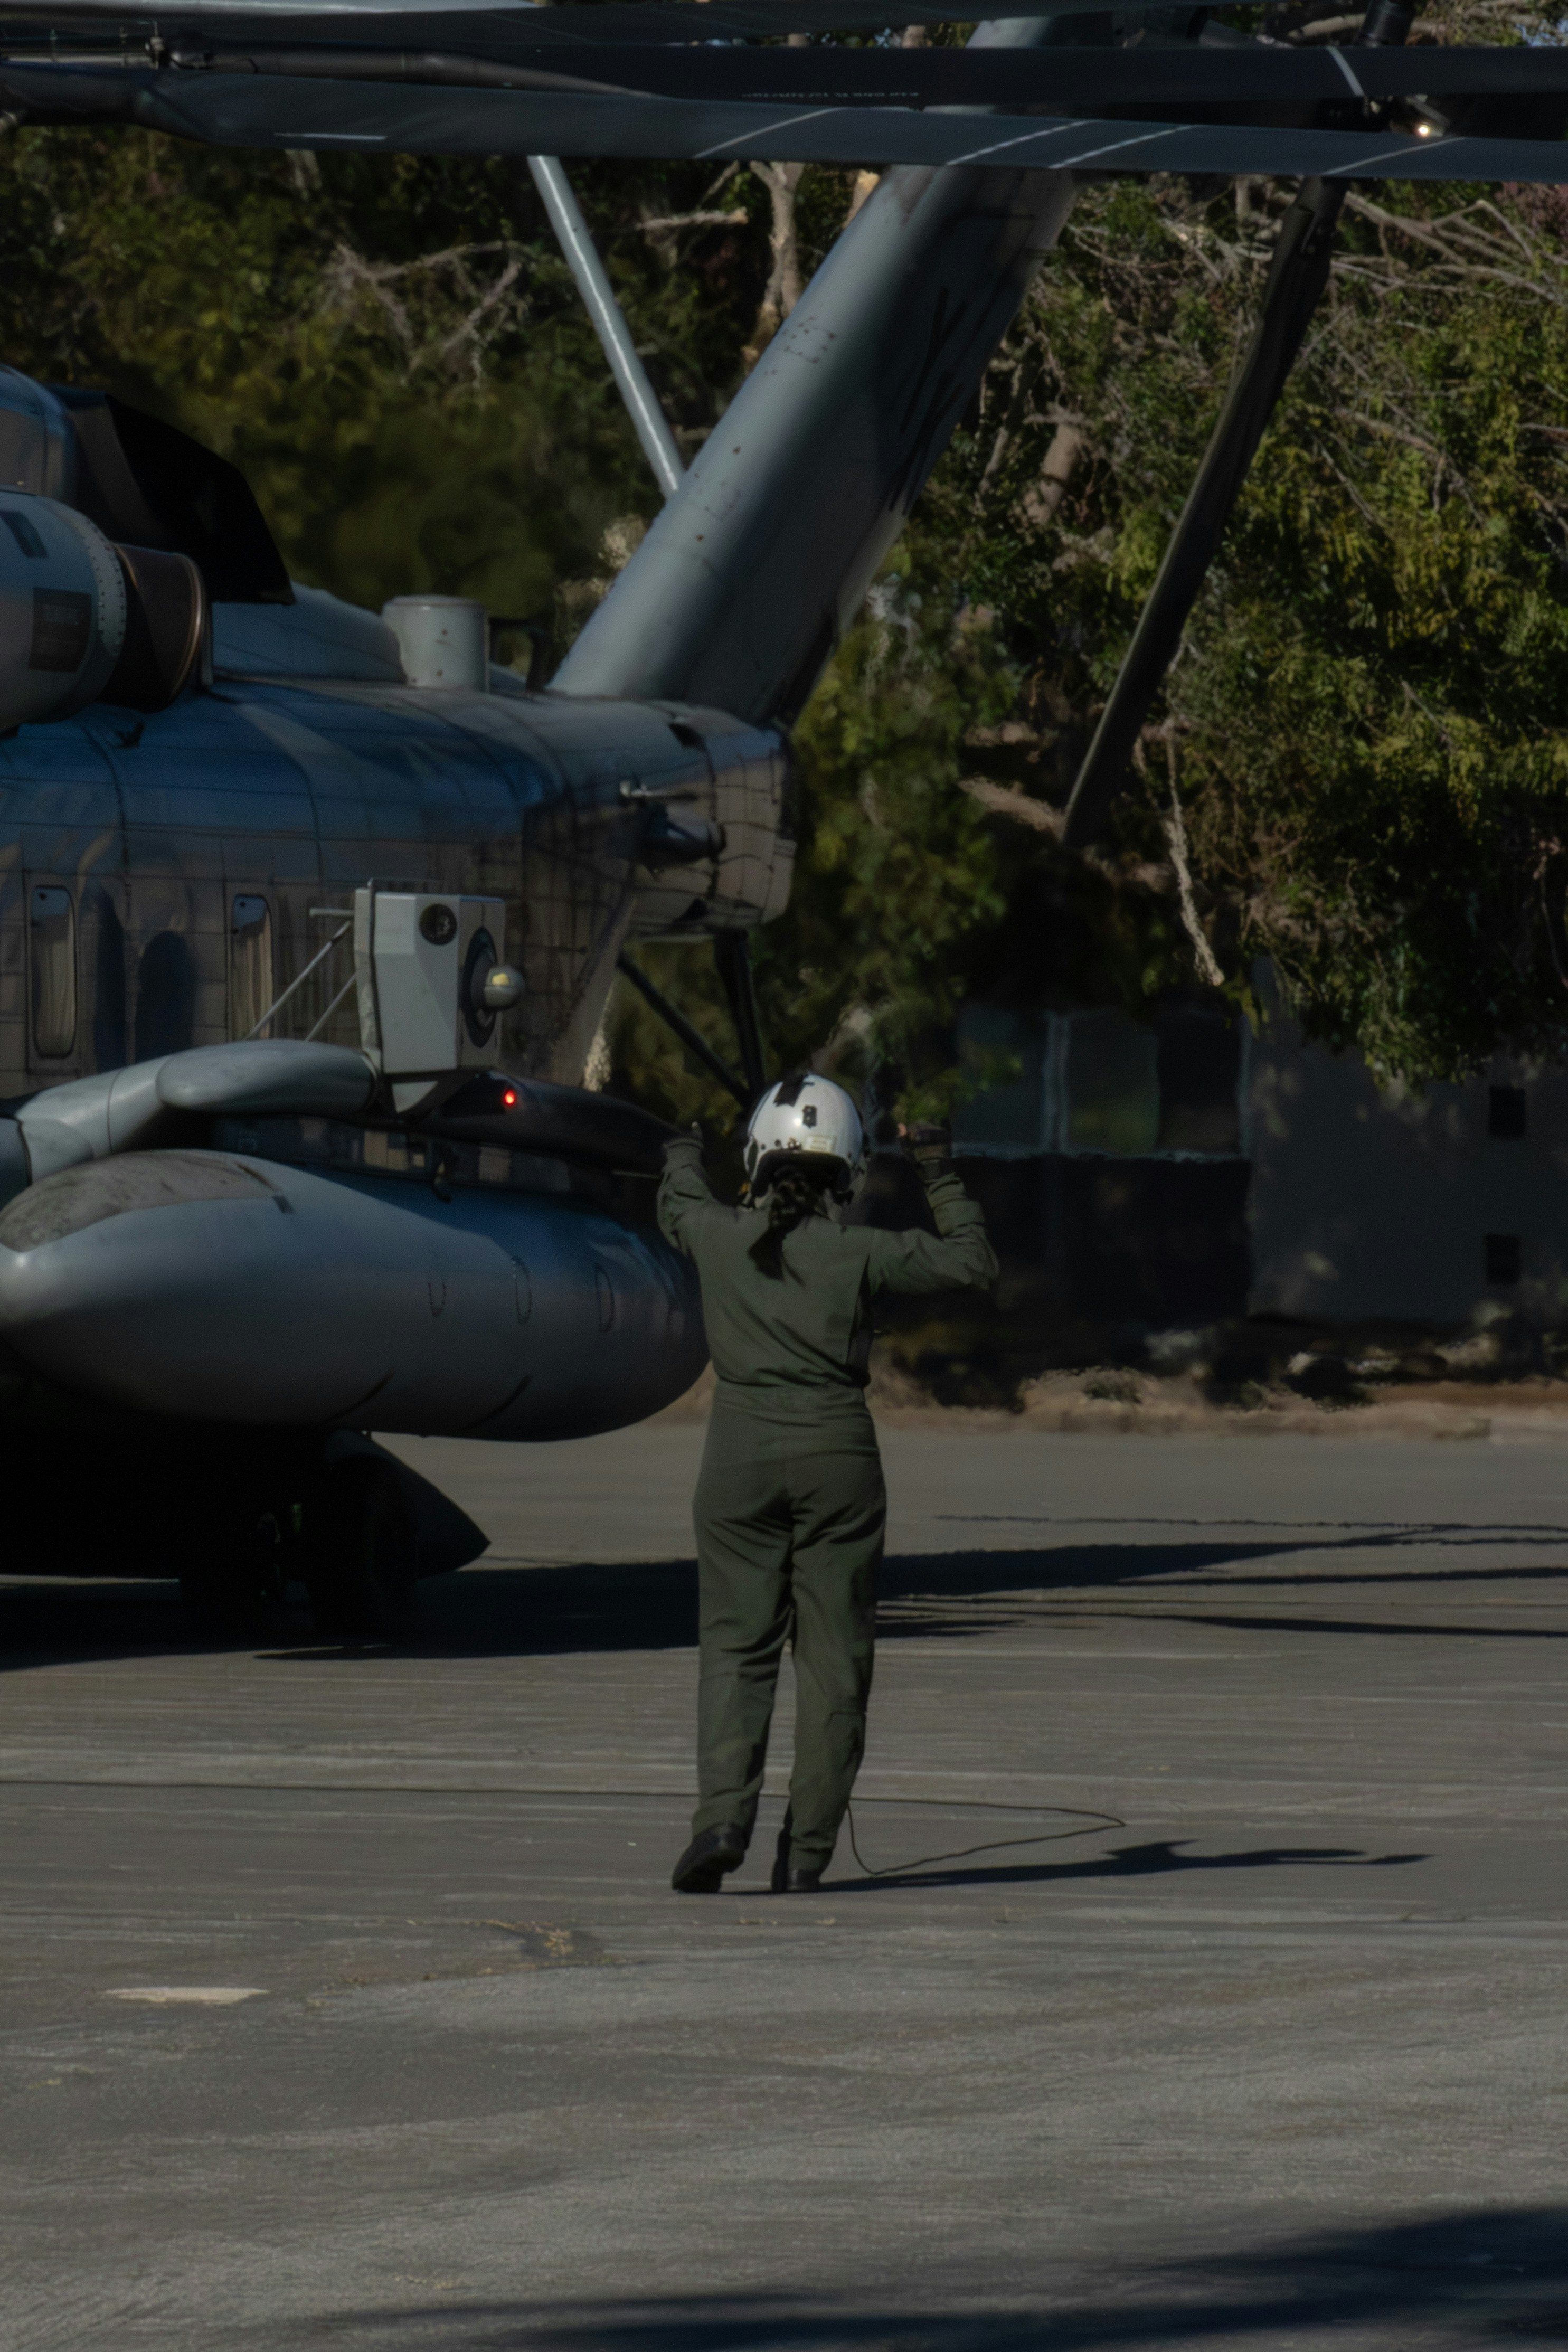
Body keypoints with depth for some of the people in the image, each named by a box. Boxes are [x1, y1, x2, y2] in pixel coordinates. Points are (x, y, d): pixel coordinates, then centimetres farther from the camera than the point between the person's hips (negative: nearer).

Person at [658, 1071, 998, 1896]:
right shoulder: (859, 1254, -8)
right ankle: (807, 1850, 4)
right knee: (833, 1657, 6)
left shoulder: (720, 1239, -3)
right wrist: (943, 1180, 14)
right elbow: (973, 1265, 3)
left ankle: (722, 1814, -16)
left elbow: (678, 1208, 23)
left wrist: (682, 1154, 44)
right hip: (837, 1456, -1)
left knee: (735, 1644, 5)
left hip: (740, 1455, 1)